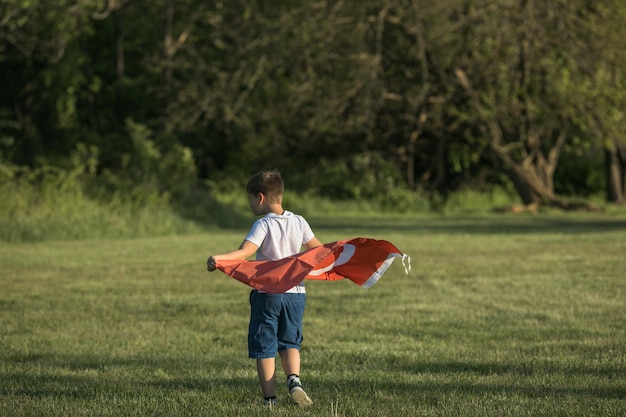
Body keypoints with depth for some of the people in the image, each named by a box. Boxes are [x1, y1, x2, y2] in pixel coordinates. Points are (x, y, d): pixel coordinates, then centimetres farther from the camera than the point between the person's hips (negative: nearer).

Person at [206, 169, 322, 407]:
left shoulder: (263, 225, -11)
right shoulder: (298, 222, 4)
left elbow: (244, 252, -26)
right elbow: (318, 249, 13)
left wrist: (219, 258, -38)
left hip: (267, 293, -4)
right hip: (296, 292, 4)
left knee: (264, 346, 5)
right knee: (289, 342, 18)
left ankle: (270, 399, 3)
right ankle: (294, 379, -8)